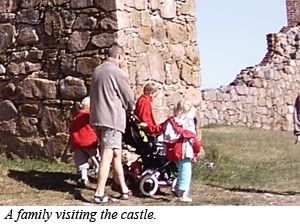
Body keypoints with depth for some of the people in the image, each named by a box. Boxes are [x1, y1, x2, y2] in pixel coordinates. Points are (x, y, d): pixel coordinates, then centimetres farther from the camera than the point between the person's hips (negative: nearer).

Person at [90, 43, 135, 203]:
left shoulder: (97, 71, 12)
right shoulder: (118, 73, -11)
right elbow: (129, 98, -5)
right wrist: (130, 108, 17)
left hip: (96, 117, 8)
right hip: (112, 118, -8)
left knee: (116, 154, 16)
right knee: (108, 156, -6)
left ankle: (124, 189, 22)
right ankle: (99, 194, -8)